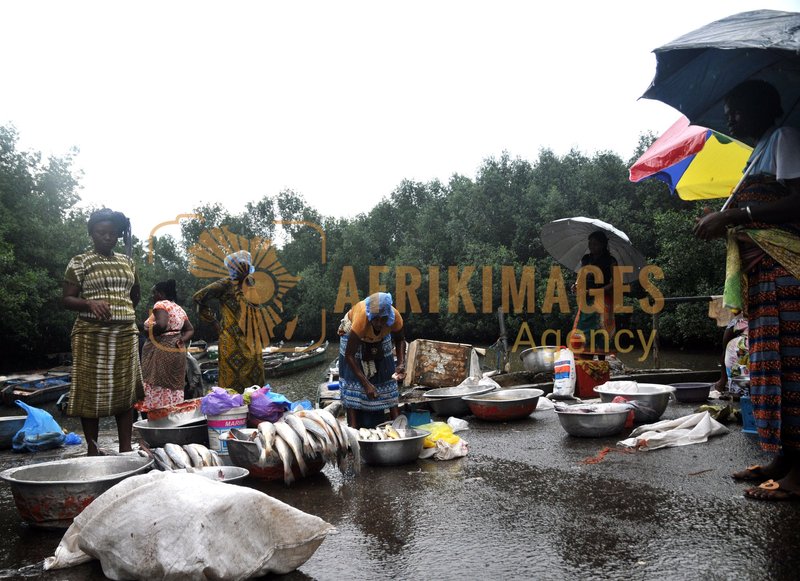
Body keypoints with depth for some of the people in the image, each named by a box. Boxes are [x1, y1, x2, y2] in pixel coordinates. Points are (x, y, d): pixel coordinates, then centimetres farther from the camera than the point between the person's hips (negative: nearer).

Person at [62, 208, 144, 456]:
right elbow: (66, 299, -3)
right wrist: (90, 303, -20)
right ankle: (93, 450, 8)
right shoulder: (79, 262, 0)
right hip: (92, 335, -4)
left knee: (125, 392, 4)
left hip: (125, 335, 4)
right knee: (92, 392, -2)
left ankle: (126, 449, 10)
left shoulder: (127, 261, 14)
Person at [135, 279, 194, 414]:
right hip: (178, 352, 9)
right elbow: (190, 330, 19)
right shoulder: (179, 308, 19)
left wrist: (148, 331, -6)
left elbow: (161, 325, -23)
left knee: (157, 393, -10)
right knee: (174, 389, 9)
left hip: (162, 352, -9)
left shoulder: (161, 304, -7)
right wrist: (182, 340, 5)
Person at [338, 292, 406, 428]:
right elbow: (349, 355, -36)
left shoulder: (395, 318, -33)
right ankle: (353, 426, -10)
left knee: (388, 376, -1)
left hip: (381, 340, 3)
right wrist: (366, 384, -38)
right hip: (354, 336, -3)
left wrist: (401, 364, -24)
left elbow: (399, 340, -8)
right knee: (352, 377, -12)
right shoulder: (361, 318, -43)